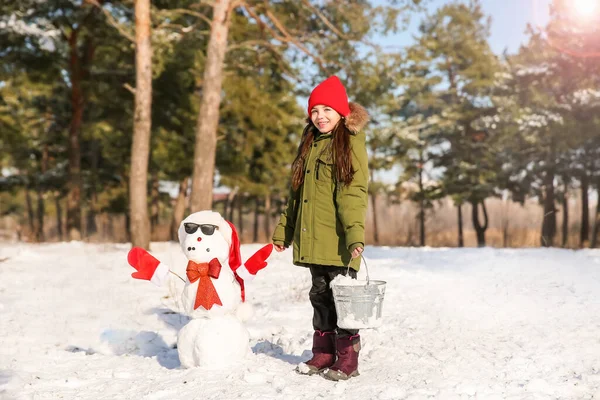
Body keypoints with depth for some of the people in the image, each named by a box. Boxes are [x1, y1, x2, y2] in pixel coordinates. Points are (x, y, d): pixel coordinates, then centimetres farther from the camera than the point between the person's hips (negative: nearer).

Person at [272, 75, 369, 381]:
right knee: (320, 295, 13)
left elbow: (353, 194, -18)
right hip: (311, 239, 7)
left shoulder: (350, 144, -7)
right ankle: (323, 354, 23)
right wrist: (284, 230, 19)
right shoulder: (309, 144, 16)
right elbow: (296, 192, 20)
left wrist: (355, 233, -28)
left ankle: (347, 358, 9)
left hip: (337, 240, -7)